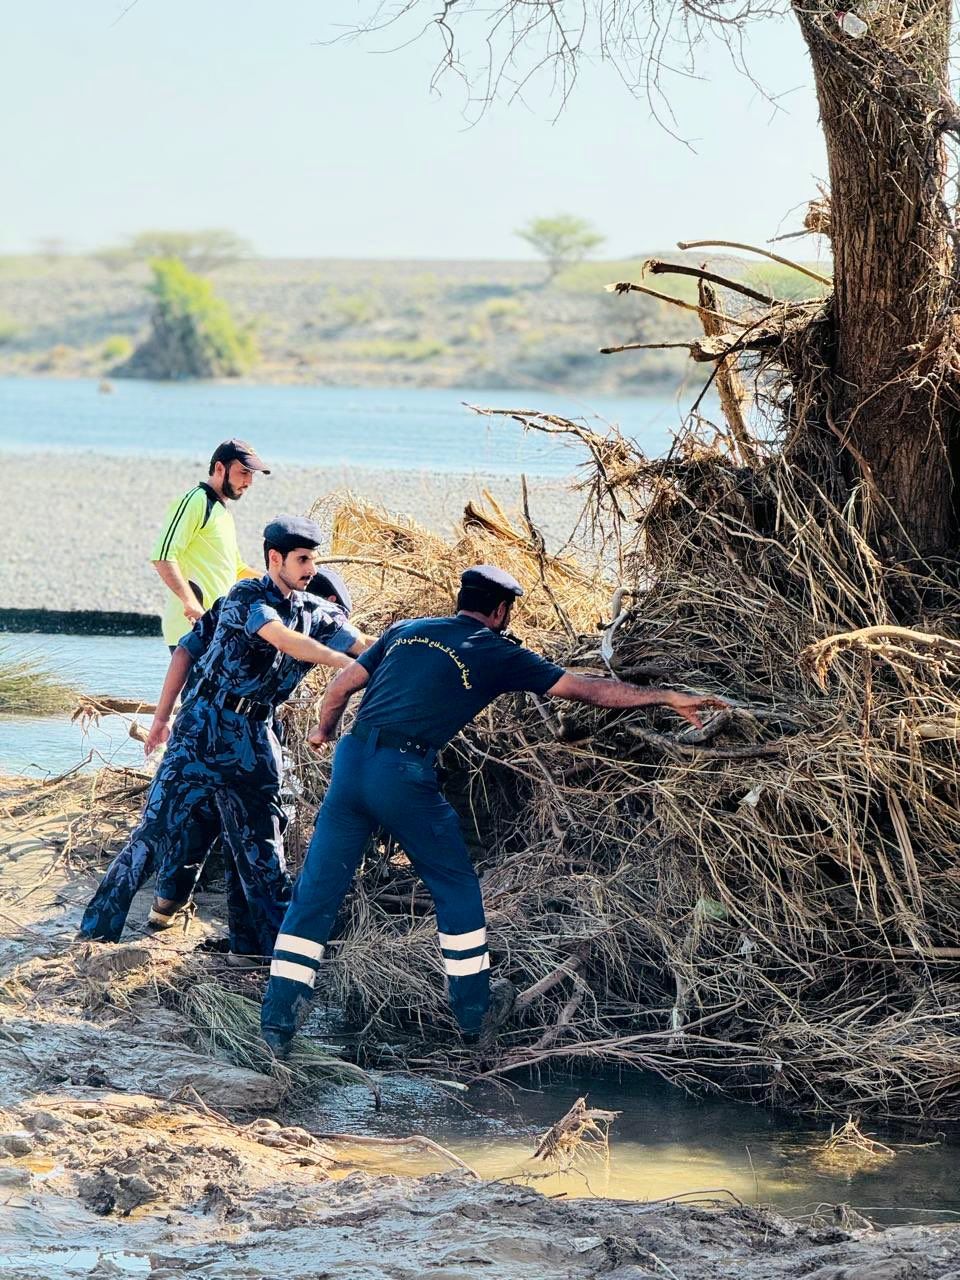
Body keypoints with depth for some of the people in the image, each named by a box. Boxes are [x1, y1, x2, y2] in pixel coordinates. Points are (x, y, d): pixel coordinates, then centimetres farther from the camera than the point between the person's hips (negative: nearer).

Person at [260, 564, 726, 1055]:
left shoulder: (405, 631, 20)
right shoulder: (496, 653, 8)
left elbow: (342, 685, 21)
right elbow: (586, 689, 10)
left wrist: (324, 731, 42)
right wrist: (668, 698, 18)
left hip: (351, 761, 4)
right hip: (404, 775, -4)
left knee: (316, 891, 6)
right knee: (456, 888, 16)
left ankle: (276, 1023, 1)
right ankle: (475, 1012, 27)